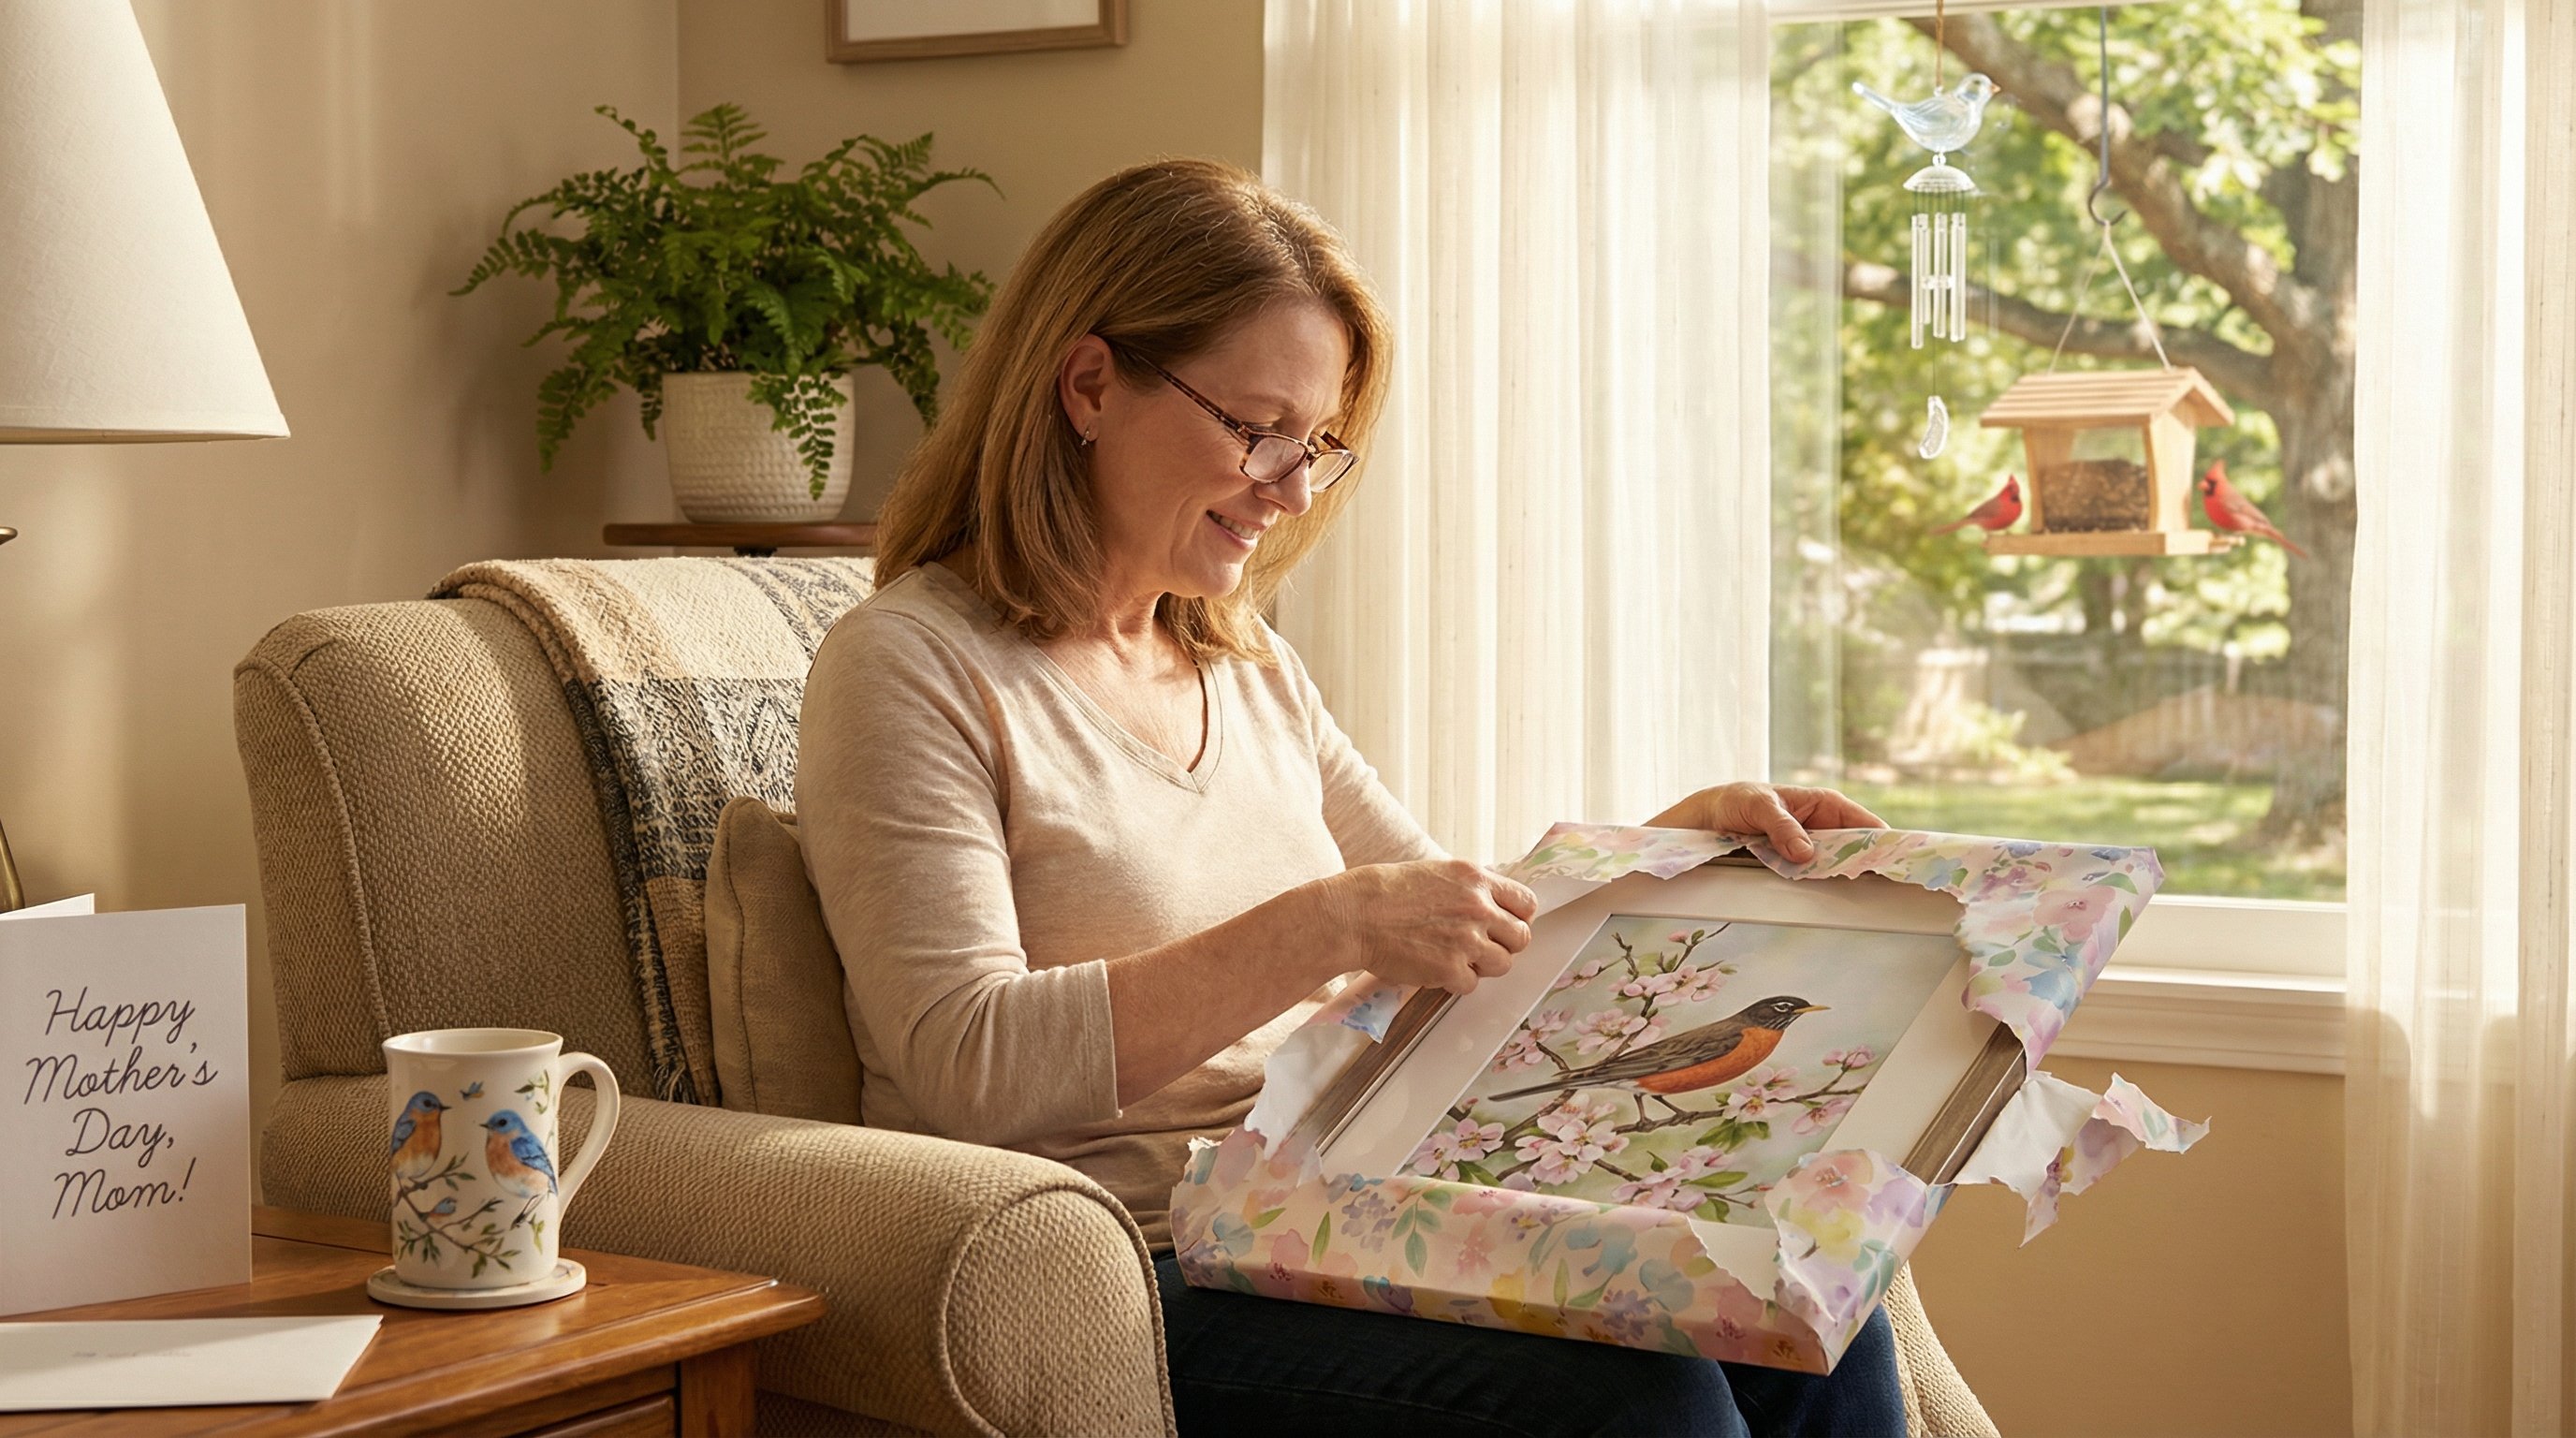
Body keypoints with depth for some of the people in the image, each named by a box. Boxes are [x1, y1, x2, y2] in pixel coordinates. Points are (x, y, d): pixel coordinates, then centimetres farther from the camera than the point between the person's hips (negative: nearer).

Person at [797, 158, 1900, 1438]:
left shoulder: (1247, 665, 18)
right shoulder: (911, 666, -5)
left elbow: (1461, 931, 25)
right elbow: (968, 1066, -17)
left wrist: (1681, 836, 9)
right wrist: (1328, 926, -23)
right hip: (1138, 1285, -7)